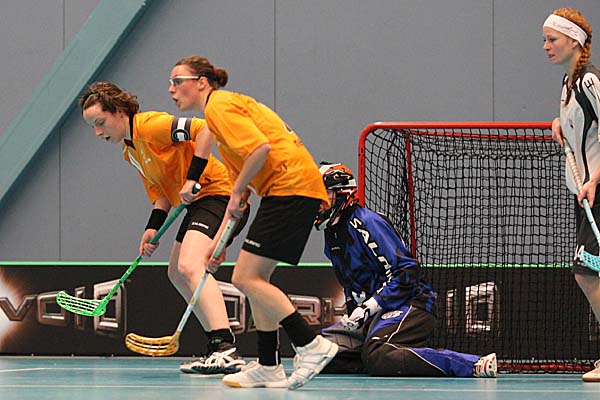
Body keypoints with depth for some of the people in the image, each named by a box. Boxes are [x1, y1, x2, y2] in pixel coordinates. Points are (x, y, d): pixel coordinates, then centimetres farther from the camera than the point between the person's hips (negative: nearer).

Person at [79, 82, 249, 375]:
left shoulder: (151, 126, -16)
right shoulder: (129, 151, 15)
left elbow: (206, 130, -25)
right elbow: (161, 194, 17)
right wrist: (153, 229, 0)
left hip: (218, 192, -11)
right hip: (197, 202, 11)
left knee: (189, 265, -27)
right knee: (177, 273, 17)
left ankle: (226, 350, -37)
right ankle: (220, 350, 22)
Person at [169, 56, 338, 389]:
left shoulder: (219, 106, -6)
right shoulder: (219, 109, 25)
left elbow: (261, 148, -21)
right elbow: (237, 179, 26)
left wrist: (237, 193, -10)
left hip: (290, 185, -10)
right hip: (286, 190, 10)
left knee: (247, 277, -12)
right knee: (254, 278, 12)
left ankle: (312, 345, -14)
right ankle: (269, 367, 15)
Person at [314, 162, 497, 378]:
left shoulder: (366, 223, -13)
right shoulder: (333, 236, 17)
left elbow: (406, 271, -20)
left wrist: (369, 307, -23)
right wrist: (353, 312, 9)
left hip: (410, 306, -9)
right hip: (373, 313, 10)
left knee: (377, 356, -37)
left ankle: (473, 365, -36)